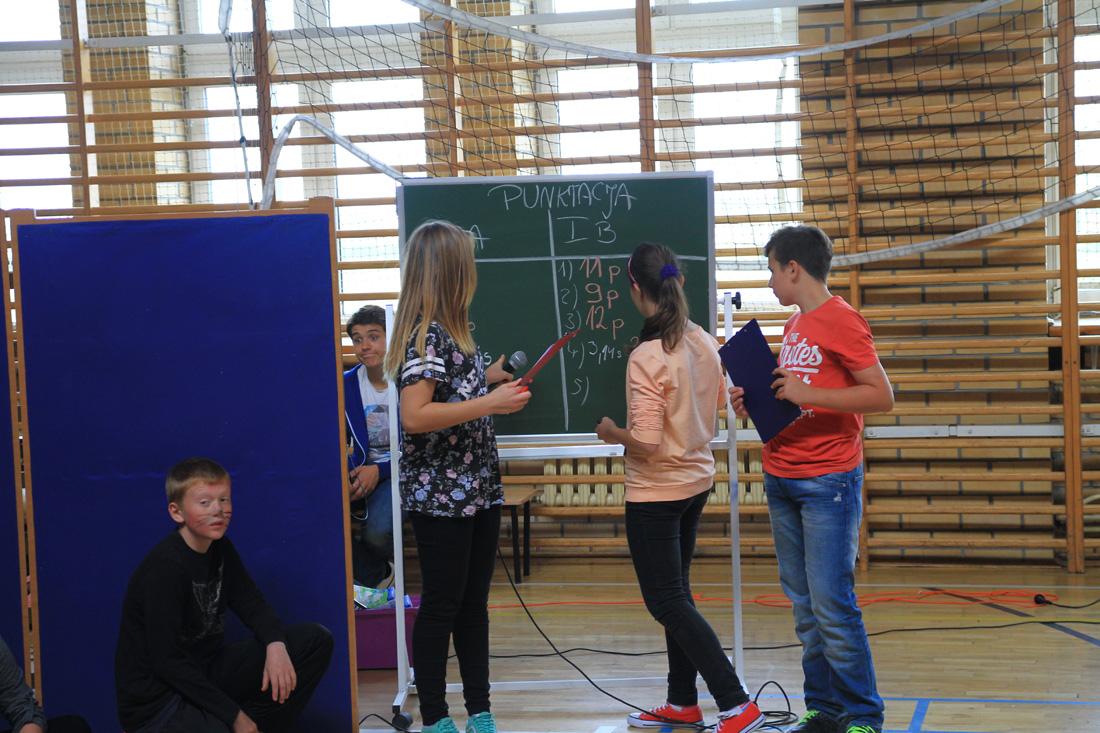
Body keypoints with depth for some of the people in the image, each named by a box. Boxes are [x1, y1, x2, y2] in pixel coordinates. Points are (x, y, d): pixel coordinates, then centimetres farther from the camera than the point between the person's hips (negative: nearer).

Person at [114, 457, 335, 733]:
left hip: (206, 673, 8)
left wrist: (276, 645, -15)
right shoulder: (165, 566, -20)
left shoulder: (221, 549, 5)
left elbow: (252, 604, 10)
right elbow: (167, 661, -21)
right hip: (157, 697, -8)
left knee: (316, 640, -3)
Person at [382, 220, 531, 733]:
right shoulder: (426, 335, -16)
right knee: (440, 606, 0)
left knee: (474, 603, 13)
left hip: (477, 490, 9)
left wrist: (488, 379, 16)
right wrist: (490, 403, -24)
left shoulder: (450, 332, 12)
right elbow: (414, 416, -25)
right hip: (438, 495, -9)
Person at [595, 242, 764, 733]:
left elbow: (646, 444, -26)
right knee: (675, 594, 19)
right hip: (697, 480, 8)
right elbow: (717, 404, 16)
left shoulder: (646, 358, -24)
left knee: (667, 602, 1)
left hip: (655, 494, -8)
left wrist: (611, 433, -8)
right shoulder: (704, 343, 0)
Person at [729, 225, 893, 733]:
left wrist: (808, 394, -20)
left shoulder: (841, 320, -9)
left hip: (828, 480, -8)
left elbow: (882, 396, -14)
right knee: (804, 607, 9)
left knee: (832, 605, -8)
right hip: (781, 478, 8)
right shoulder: (794, 325, 17)